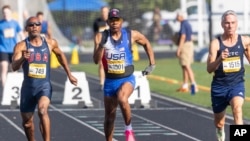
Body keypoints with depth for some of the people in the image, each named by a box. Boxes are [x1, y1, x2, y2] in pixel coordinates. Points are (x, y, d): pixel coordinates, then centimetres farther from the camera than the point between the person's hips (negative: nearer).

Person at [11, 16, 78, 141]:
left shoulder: (50, 43, 0)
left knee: (42, 110, -30)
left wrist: (69, 75, 25)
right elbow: (14, 67, -20)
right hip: (28, 87, 1)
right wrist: (22, 58, -42)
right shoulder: (21, 46, -8)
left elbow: (60, 55, 22)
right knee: (27, 121, 13)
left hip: (44, 85, -1)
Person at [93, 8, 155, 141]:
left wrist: (152, 64, 10)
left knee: (122, 99, -34)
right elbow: (96, 60, -14)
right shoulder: (101, 37, -7)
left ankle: (128, 129, -13)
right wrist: (101, 45, -31)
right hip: (110, 81, 2)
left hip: (127, 79, -2)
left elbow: (146, 43, 14)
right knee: (109, 116, 11)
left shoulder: (131, 35, -6)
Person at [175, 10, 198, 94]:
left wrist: (179, 49, -22)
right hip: (190, 44, 10)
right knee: (184, 67, 16)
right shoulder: (188, 24, 17)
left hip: (184, 45, -10)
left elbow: (183, 37, -21)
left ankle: (194, 85, -23)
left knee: (187, 67, -14)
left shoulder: (183, 24, -13)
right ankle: (185, 86, 21)